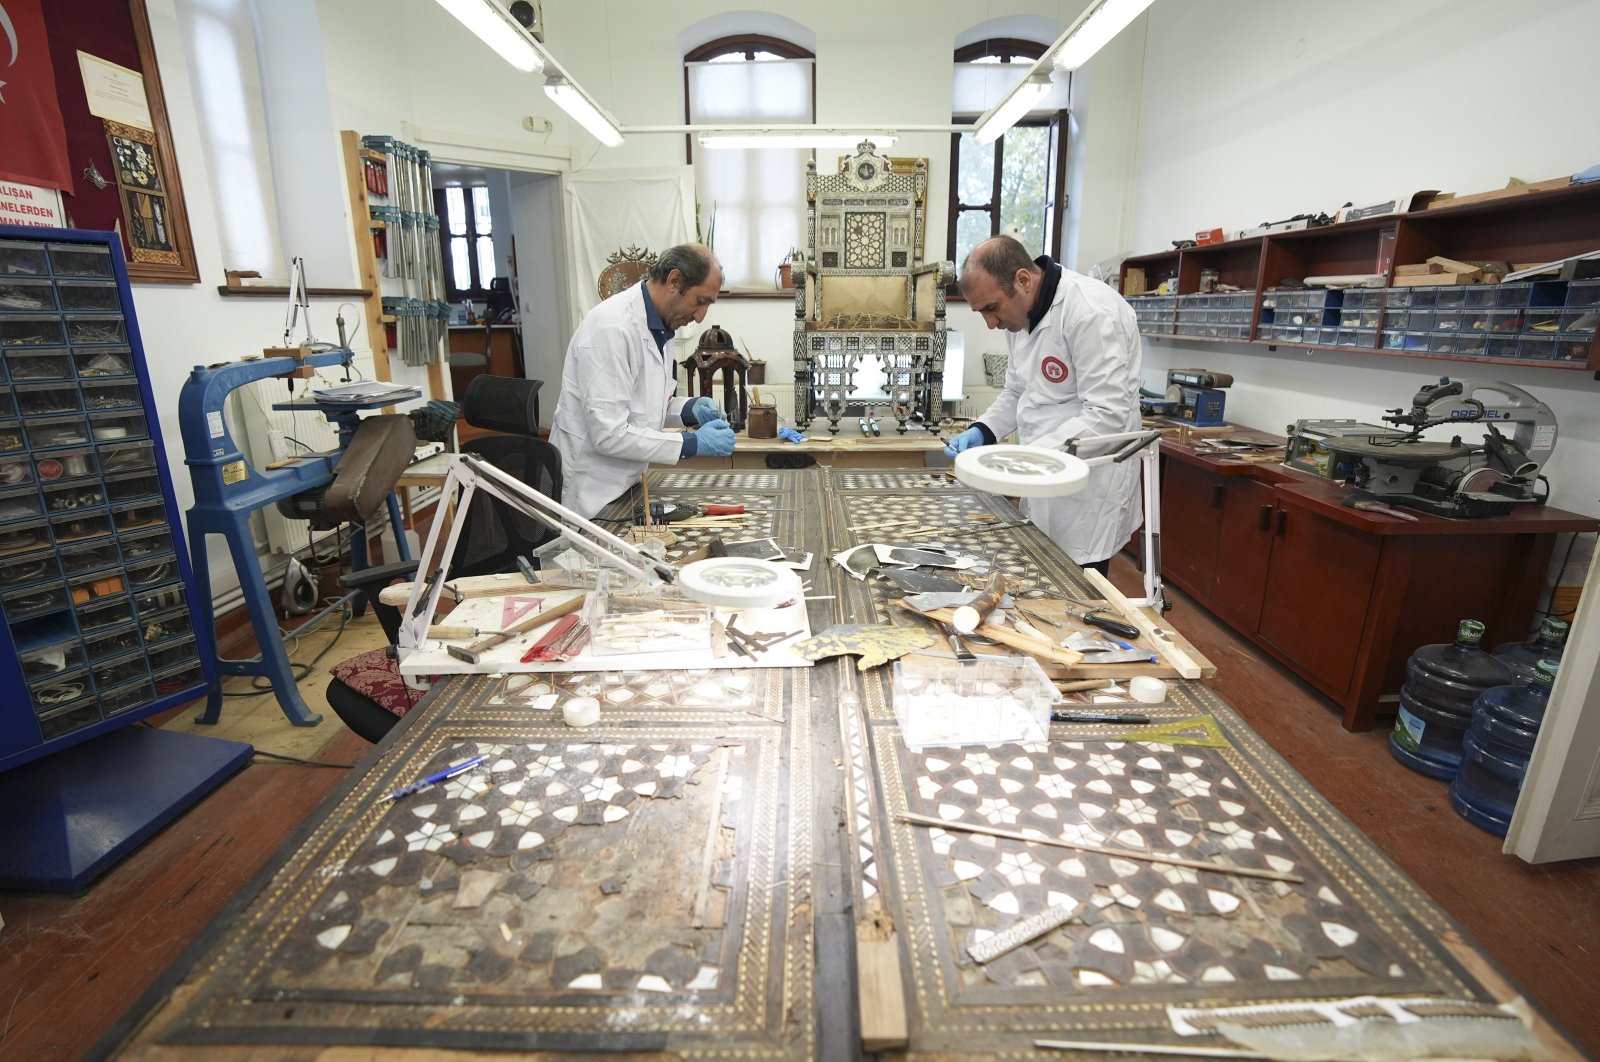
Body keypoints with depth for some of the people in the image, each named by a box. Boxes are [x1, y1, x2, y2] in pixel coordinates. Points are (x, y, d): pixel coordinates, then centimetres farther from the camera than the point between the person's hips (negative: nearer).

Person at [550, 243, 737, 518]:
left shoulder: (657, 326, 4)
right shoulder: (612, 328, -23)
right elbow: (609, 434, -27)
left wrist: (687, 409, -3)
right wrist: (693, 443, -23)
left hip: (624, 485, 8)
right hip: (591, 494, -8)